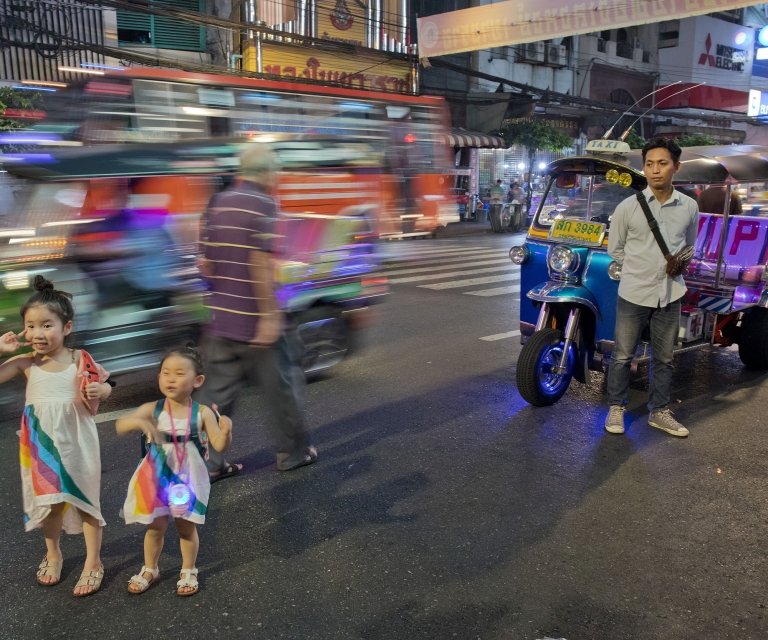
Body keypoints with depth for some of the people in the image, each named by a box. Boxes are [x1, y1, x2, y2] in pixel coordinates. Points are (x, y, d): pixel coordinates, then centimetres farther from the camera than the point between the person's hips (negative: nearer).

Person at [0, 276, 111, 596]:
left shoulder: (81, 361, -9)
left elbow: (105, 386, 3)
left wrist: (99, 391, -19)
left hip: (77, 442, -2)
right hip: (43, 444, 2)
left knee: (86, 500, 8)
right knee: (50, 502, 18)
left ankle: (93, 562, 25)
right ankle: (53, 554, 42)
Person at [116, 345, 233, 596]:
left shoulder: (202, 413, -12)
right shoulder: (152, 409, -10)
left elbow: (219, 445, -13)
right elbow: (120, 426, -21)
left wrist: (226, 432, -34)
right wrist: (139, 422, -41)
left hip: (188, 478, -1)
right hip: (157, 478, 1)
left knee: (186, 526, 11)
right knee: (156, 526, 14)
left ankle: (188, 572, 34)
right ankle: (149, 570, 39)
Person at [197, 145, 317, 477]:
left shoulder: (217, 203, 9)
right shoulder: (263, 205, -13)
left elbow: (206, 261, 11)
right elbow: (261, 263, -21)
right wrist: (270, 315, -18)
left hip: (221, 318, 7)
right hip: (258, 321, -7)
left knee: (217, 392, 11)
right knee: (282, 386, 10)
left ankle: (207, 462, 14)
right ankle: (293, 452, 24)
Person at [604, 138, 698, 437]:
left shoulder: (689, 207, 3)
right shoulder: (628, 207, -5)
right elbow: (614, 249, 5)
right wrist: (640, 268, 0)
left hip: (670, 294, 3)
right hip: (633, 294, -2)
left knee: (664, 358, 12)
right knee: (623, 355, 4)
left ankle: (659, 412, 27)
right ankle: (616, 409, 20)